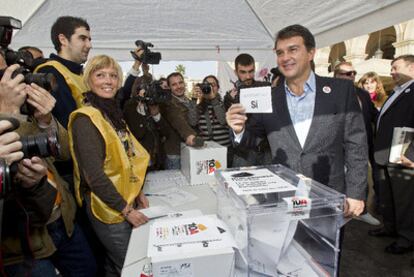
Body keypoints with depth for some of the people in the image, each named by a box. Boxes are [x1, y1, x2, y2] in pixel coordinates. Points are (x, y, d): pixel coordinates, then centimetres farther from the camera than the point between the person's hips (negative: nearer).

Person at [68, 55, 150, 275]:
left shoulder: (112, 112, 8)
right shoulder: (86, 119, -18)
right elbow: (94, 176, -22)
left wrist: (137, 192, 7)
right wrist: (126, 209, -17)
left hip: (125, 202, 8)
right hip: (109, 209, -8)